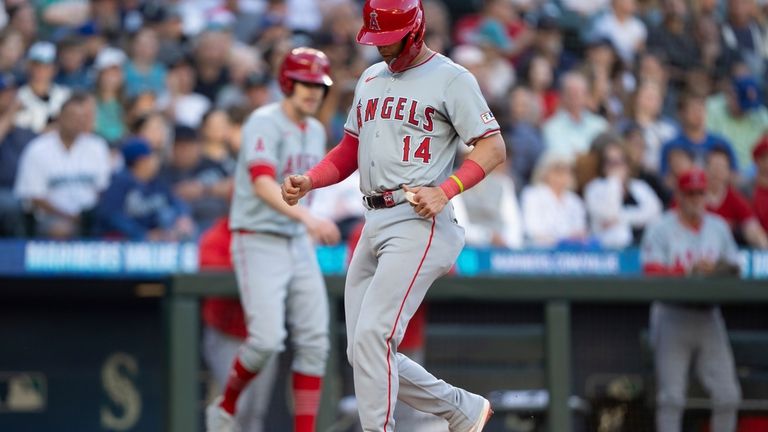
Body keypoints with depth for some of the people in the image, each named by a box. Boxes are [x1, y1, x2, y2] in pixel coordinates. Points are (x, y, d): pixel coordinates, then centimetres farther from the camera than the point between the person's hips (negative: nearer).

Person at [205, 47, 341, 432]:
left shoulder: (316, 131, 13)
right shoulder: (265, 123, -13)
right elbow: (262, 183, -28)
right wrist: (307, 218, -40)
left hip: (299, 244, 8)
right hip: (258, 243, -8)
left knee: (314, 343, -1)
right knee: (267, 339, -17)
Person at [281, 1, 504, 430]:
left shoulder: (452, 79, -3)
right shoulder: (371, 79, 19)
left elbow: (494, 148, -8)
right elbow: (350, 150, 25)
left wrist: (445, 191, -21)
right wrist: (309, 181, 6)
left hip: (419, 222, -8)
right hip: (374, 223, 8)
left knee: (371, 336, -20)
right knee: (363, 349, 5)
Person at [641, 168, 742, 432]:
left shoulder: (719, 227, 14)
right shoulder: (661, 229, -3)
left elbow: (733, 269, 14)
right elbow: (653, 276, -12)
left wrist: (721, 271, -9)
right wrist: (692, 271, -23)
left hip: (709, 318, 5)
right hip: (672, 317, -4)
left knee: (727, 395, -1)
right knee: (671, 395, -7)